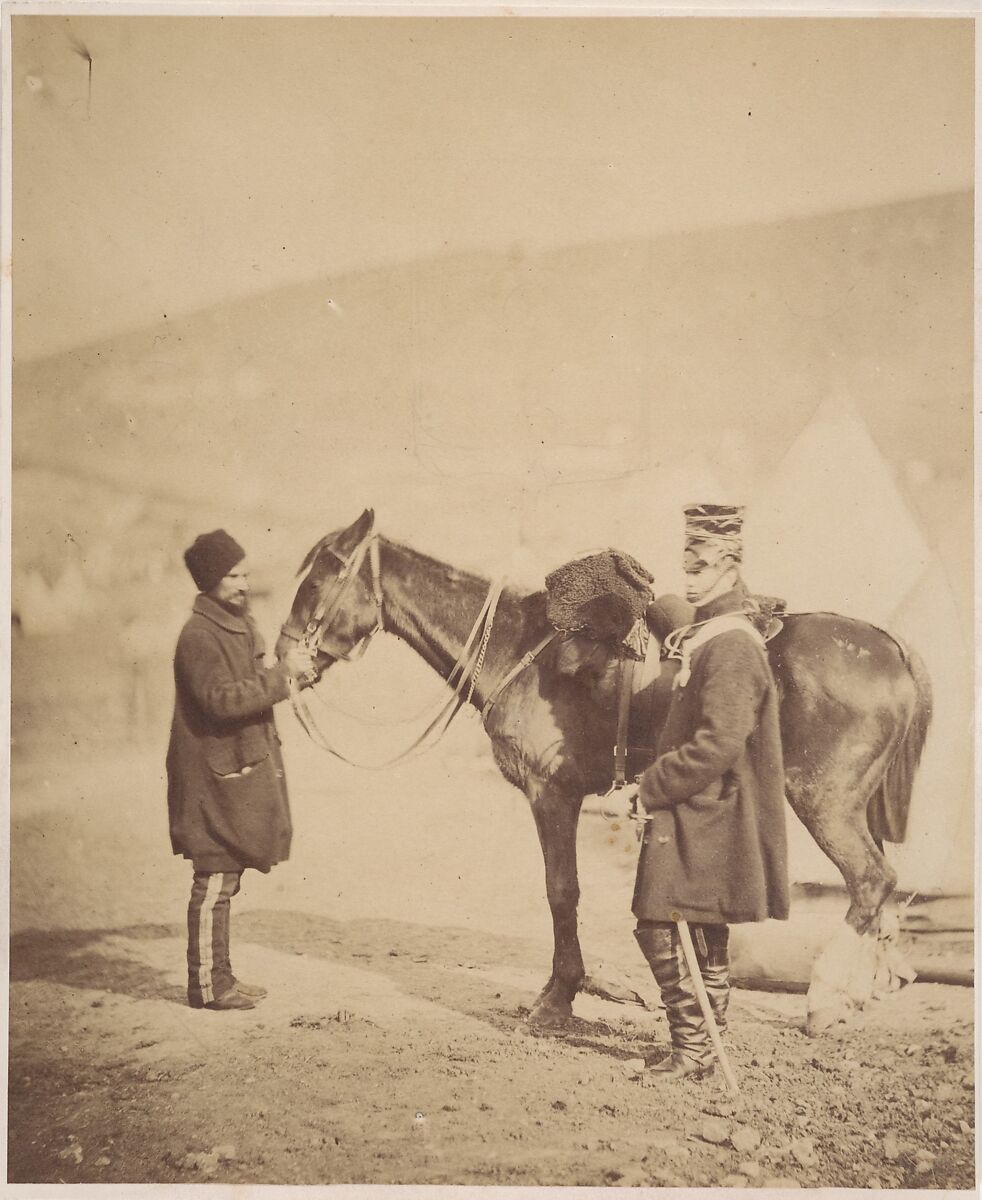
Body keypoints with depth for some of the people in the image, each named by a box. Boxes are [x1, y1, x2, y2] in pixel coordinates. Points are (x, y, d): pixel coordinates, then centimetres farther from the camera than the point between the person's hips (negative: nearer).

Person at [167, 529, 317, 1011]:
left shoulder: (239, 626, 15)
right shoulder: (199, 636, -16)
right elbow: (222, 700, -25)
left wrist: (290, 672, 3)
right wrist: (282, 673, -23)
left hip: (240, 768, 10)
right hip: (215, 776, -10)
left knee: (223, 879, 15)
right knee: (214, 880, -4)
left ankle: (219, 976, 23)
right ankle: (207, 984, 5)